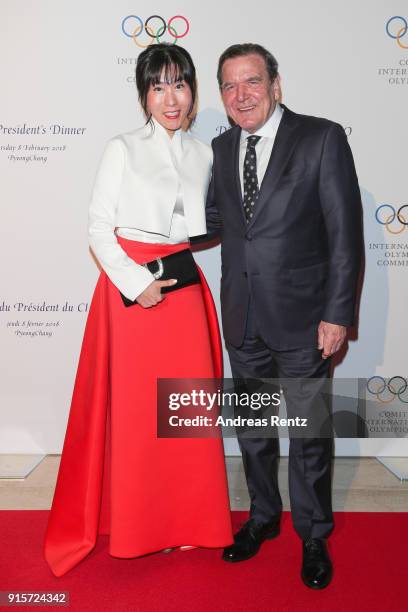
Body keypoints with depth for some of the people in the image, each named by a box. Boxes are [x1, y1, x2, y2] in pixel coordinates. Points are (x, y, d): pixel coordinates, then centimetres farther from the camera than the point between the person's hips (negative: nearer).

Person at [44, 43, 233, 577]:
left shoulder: (204, 154, 12)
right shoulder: (122, 150, 1)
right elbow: (99, 230, -4)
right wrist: (136, 283, -14)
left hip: (185, 289, 4)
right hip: (130, 288, -3)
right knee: (133, 407, 3)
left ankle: (184, 518, 23)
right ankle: (135, 521, 22)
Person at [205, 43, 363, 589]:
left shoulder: (323, 138, -7)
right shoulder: (222, 148, 7)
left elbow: (346, 233, -10)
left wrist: (338, 314, -13)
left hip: (302, 318, -4)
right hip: (242, 319, 5)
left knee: (309, 433, 10)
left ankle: (313, 535, 33)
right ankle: (263, 517, 42)